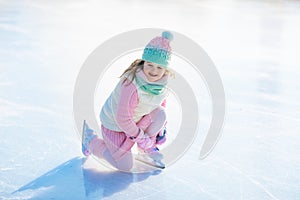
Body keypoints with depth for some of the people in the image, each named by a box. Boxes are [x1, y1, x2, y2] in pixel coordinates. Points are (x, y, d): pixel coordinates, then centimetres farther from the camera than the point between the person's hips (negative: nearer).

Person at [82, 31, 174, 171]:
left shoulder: (163, 80, -14)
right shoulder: (132, 85, -37)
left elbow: (161, 102, 8)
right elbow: (123, 118, -31)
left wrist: (161, 129, 7)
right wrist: (140, 137, -18)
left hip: (136, 119, 6)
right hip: (114, 124, -6)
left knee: (160, 113, -20)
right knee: (125, 166, -3)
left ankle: (146, 151, 4)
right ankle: (91, 140, 18)